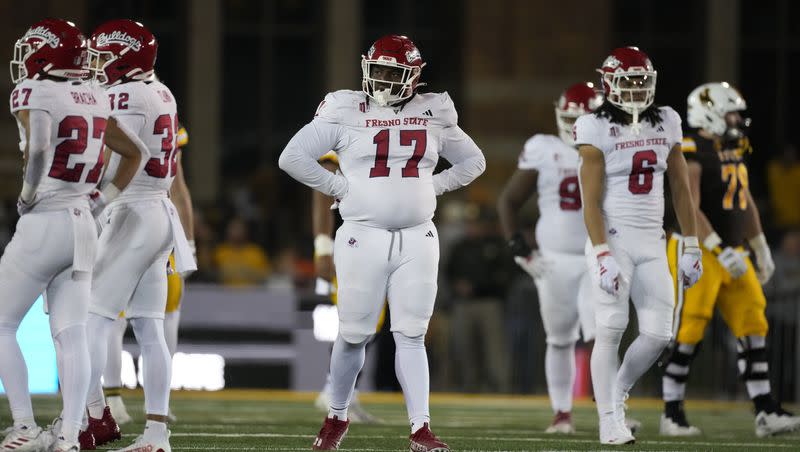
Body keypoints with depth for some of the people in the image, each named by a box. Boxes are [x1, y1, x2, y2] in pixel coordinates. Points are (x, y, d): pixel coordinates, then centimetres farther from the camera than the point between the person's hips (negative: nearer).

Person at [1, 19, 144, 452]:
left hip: (43, 224, -7)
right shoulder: (92, 98, 11)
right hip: (83, 225, 7)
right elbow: (133, 153, 21)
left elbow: (39, 144, -29)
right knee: (70, 334, 4)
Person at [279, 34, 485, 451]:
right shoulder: (345, 112, -2)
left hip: (417, 240, 2)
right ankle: (337, 417, 25)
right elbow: (293, 157, -3)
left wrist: (432, 187, 6)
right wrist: (340, 188, -6)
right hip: (364, 237, -2)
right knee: (354, 334, 5)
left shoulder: (434, 115, 7)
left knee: (411, 335, -2)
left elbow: (473, 162, 21)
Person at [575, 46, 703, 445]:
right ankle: (609, 421, -2)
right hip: (613, 239, -5)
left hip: (652, 243, 5)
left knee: (657, 335, -1)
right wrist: (603, 257, -18)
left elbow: (680, 189, 14)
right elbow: (591, 201, -10)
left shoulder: (666, 123, 9)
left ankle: (617, 394, 23)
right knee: (611, 330, -9)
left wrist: (691, 248, 11)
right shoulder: (597, 129, -7)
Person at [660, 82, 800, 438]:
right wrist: (721, 251, -28)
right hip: (696, 252, -8)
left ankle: (765, 412, 4)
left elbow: (745, 202, 23)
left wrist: (761, 249, 26)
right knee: (688, 333, -5)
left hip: (730, 254, 8)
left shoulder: (733, 151, 13)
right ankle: (672, 414, 4)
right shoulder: (692, 154, -15)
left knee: (752, 329, 3)